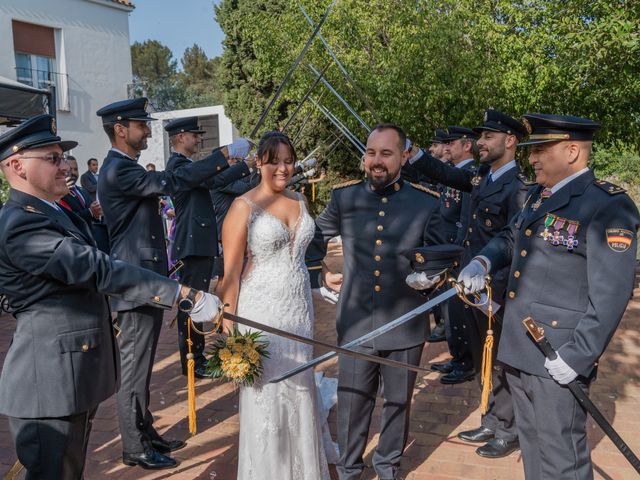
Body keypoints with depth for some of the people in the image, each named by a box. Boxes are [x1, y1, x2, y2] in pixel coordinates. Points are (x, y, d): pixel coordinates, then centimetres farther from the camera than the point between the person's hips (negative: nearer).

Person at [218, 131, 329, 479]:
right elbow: (231, 272, -11)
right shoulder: (244, 206, -9)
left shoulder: (299, 201, 8)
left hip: (299, 311, 5)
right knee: (264, 396, 7)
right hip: (261, 313, -5)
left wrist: (305, 305, 13)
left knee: (299, 391, 15)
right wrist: (229, 328, -14)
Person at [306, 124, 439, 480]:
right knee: (352, 404, 12)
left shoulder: (427, 202, -6)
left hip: (405, 326, 0)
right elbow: (316, 237, 16)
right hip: (356, 323, 1)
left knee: (398, 403, 17)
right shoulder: (344, 196, 0)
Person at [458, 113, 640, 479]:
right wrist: (482, 261, 1)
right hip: (520, 349, 8)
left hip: (558, 357, -8)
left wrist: (578, 357, -20)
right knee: (531, 442, 23)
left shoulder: (608, 205, -14)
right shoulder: (540, 196, 12)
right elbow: (510, 238, 23)